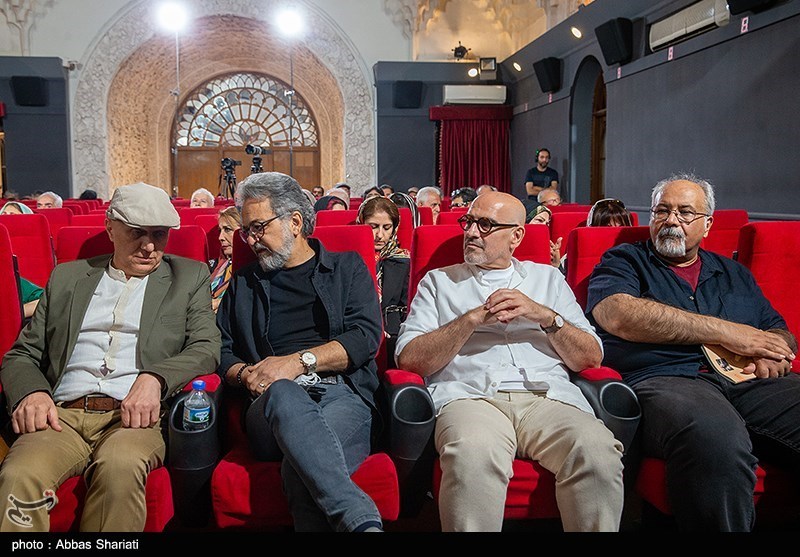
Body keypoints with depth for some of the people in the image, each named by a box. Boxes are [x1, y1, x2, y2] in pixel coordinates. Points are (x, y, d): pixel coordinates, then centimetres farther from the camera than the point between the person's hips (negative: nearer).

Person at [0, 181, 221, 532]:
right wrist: (30, 392, -5)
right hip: (62, 416, 2)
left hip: (134, 416, -1)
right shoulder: (67, 277, 21)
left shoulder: (189, 276, 16)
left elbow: (207, 348, 4)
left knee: (120, 467, -35)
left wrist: (155, 378, -15)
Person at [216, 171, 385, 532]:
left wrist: (300, 361, -9)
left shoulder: (347, 267, 18)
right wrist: (245, 375, 0)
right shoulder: (243, 285, 28)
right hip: (274, 399, 2)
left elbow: (366, 335, 2)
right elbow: (222, 350, 23)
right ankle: (361, 520, -49)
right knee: (284, 394, -40)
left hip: (343, 392, -1)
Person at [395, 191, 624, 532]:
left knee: (599, 451, -31)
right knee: (474, 454, -37)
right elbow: (409, 359, 5)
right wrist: (475, 318, -3)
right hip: (470, 394, -1)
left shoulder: (547, 278, 25)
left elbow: (591, 358, 15)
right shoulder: (438, 281, 21)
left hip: (548, 394, 2)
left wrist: (545, 315, -1)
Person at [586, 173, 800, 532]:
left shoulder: (734, 274, 31)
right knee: (716, 439, -39)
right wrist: (724, 332, -3)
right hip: (663, 379, -4)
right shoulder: (623, 261, 16)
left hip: (748, 382, 5)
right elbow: (620, 317, -6)